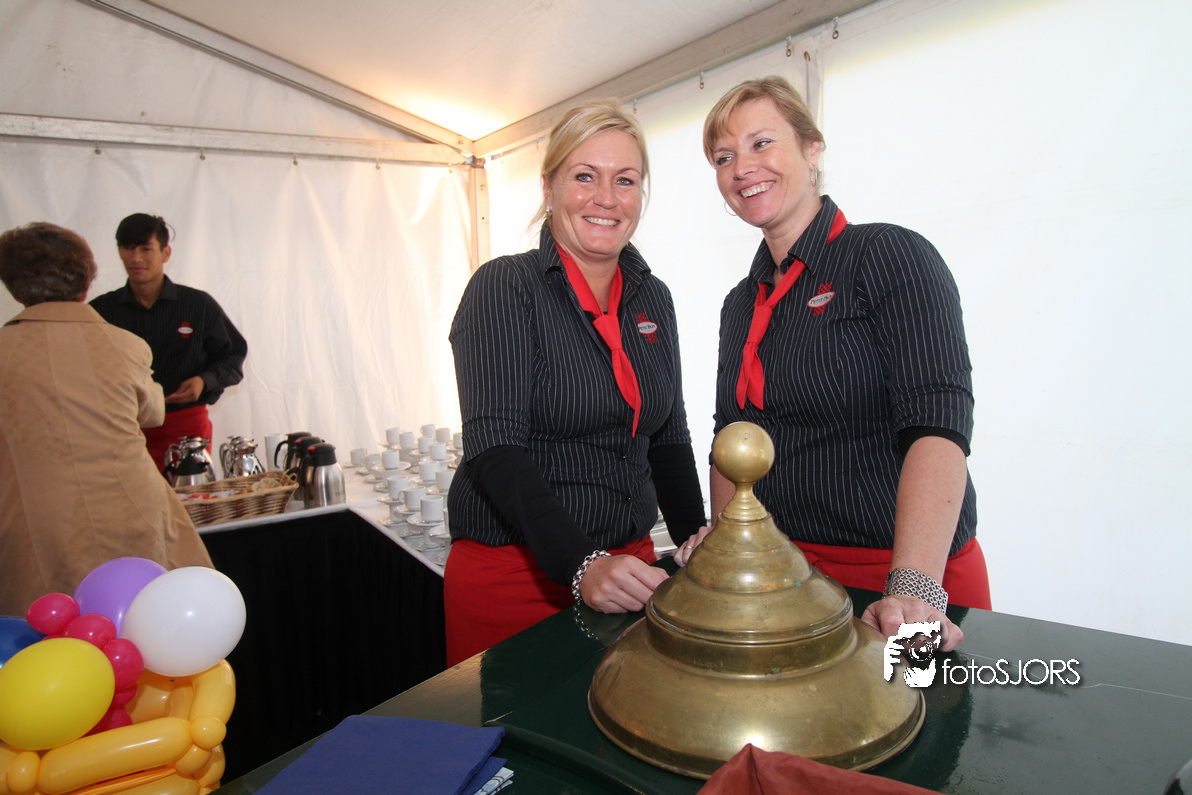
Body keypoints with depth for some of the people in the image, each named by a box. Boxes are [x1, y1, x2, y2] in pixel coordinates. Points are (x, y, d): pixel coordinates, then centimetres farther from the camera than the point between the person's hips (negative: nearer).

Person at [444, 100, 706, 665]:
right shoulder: (505, 288, -10)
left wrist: (695, 538, -1)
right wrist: (581, 566, -30)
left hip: (628, 564, 5)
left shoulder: (652, 299, 7)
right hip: (514, 572, -4)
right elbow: (494, 448, -19)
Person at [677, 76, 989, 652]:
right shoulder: (741, 304, 9)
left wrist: (914, 589, -32)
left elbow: (936, 422, -22)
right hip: (780, 571, 6)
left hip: (901, 575, -5)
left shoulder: (891, 255, -11)